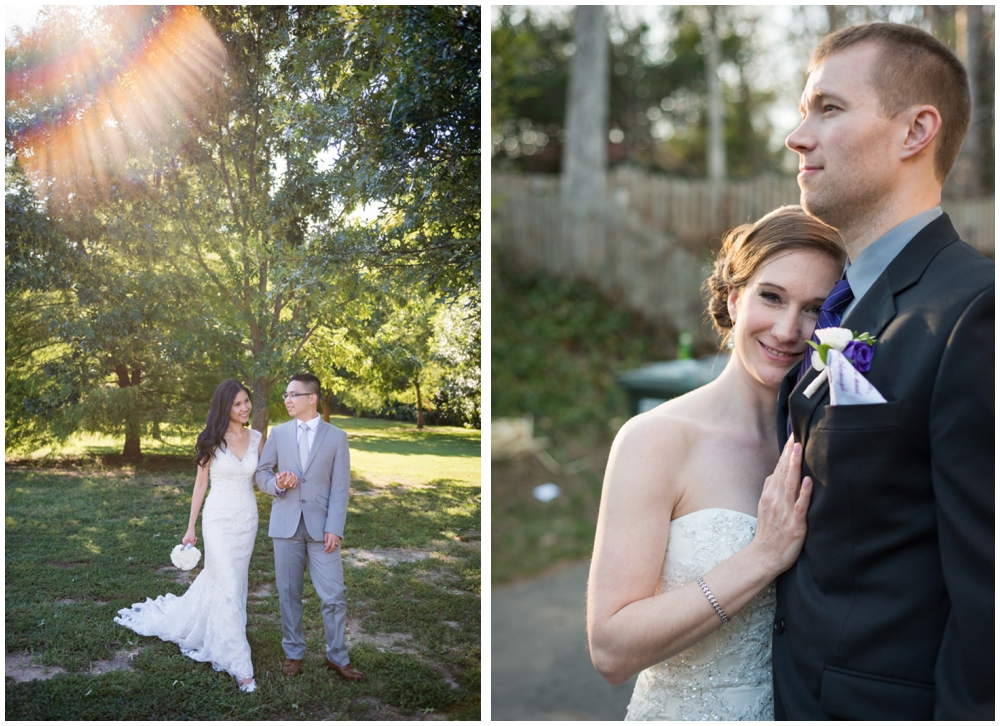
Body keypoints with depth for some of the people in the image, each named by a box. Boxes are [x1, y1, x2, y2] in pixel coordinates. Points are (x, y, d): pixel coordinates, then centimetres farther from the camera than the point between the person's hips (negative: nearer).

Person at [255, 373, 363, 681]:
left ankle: (337, 657, 13)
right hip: (286, 525, 2)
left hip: (321, 526, -2)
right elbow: (261, 472, 13)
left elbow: (340, 487, -2)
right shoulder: (278, 433, 8)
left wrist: (334, 528, -11)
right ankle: (293, 653, 23)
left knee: (334, 596, -2)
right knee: (288, 593, 8)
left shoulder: (336, 436, 2)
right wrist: (276, 484, -11)